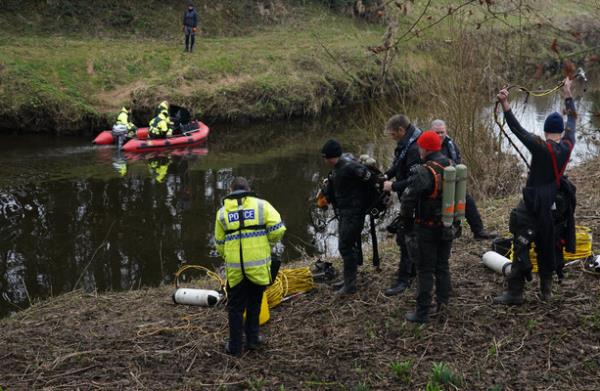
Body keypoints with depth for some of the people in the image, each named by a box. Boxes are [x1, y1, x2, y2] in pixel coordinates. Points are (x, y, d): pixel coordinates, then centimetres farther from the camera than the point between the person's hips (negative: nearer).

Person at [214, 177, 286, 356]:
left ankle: (234, 346, 17)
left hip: (234, 267, 1)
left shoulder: (222, 212, 7)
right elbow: (278, 230, -9)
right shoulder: (261, 205, 2)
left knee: (235, 307, 13)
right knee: (254, 303, 19)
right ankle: (252, 338, 27)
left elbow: (219, 244, 11)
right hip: (258, 265, 0)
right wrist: (269, 241, 11)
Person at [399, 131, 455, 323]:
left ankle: (422, 313, 7)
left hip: (427, 228, -7)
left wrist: (406, 223, -6)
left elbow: (408, 201, -22)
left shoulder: (423, 173, -23)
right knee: (442, 265, 21)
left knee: (425, 270, 1)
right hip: (448, 226, 7)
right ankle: (443, 301, 30)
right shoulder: (453, 167, 2)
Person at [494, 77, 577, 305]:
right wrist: (568, 96, 28)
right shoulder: (568, 145, -1)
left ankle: (515, 293, 0)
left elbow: (518, 130, -25)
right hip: (556, 203, 7)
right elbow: (571, 121, 15)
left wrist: (505, 105, -31)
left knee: (521, 247, -2)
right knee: (548, 246, 17)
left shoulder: (541, 148, -18)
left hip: (534, 205, -7)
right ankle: (546, 289, 24)